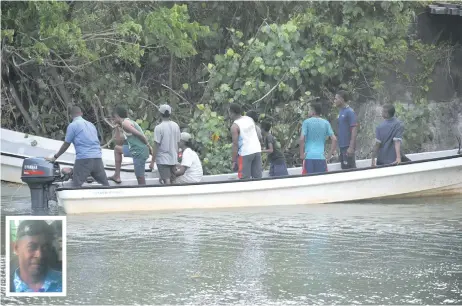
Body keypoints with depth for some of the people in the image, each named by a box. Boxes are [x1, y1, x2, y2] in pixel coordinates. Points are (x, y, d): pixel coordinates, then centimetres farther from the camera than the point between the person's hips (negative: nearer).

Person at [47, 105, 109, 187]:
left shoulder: (72, 126, 1)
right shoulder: (91, 124, 21)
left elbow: (66, 145, 5)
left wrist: (54, 157, 17)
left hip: (84, 159, -6)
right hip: (98, 158, 6)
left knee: (76, 186, -7)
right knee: (105, 184, 9)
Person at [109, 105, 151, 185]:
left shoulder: (125, 123, -10)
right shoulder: (129, 122, 20)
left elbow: (140, 134, -17)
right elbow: (118, 140, 27)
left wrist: (148, 145, -11)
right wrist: (117, 128, 18)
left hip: (139, 152, -10)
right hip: (134, 149, 10)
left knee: (140, 177, -8)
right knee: (117, 148, 28)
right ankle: (117, 176, 25)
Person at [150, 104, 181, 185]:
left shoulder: (159, 128, -14)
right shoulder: (176, 126, 4)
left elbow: (156, 146, -14)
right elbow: (178, 143, 11)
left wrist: (152, 161, -9)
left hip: (163, 160, -6)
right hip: (173, 159, 6)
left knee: (167, 182, -9)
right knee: (172, 181, 13)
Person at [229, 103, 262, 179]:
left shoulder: (235, 126, -12)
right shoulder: (250, 119, 9)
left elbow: (235, 144, -14)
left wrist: (234, 161, -11)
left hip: (245, 153, -7)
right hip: (257, 150, 7)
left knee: (244, 179, -1)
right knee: (257, 177, 9)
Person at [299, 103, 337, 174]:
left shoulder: (307, 122, 1)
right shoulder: (326, 123, 10)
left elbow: (302, 139, -9)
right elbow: (334, 139, 4)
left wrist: (301, 154, -1)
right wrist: (330, 154, 9)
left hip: (309, 157, -2)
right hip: (321, 157, 2)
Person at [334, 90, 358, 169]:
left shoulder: (349, 112, -12)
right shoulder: (341, 112, 14)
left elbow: (354, 129, -16)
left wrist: (351, 147, -21)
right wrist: (339, 148, 17)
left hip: (348, 146, -9)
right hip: (342, 146, 9)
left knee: (350, 168, -6)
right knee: (344, 168, 11)